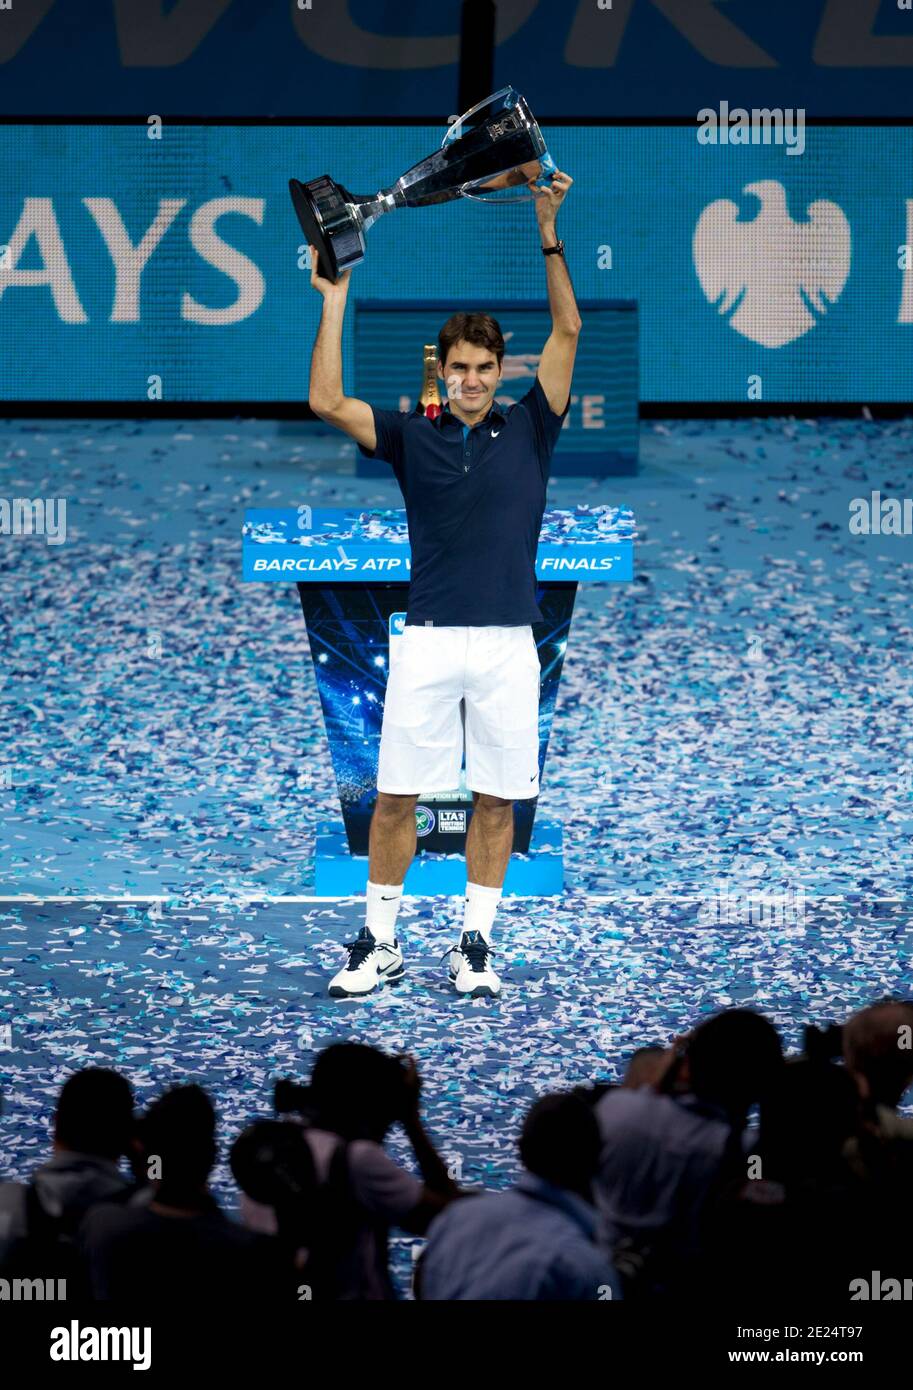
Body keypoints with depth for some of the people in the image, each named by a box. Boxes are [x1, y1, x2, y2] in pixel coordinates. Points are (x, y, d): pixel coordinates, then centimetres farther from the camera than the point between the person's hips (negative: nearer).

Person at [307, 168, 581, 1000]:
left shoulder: (528, 430, 6)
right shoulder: (412, 438, 7)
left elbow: (568, 333, -2)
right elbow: (327, 403, -4)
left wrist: (548, 236, -9)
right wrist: (335, 298, -4)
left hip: (509, 645, 0)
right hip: (426, 643, 0)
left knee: (496, 801, 4)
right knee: (396, 797, 1)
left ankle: (476, 945, 13)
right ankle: (380, 943, 10)